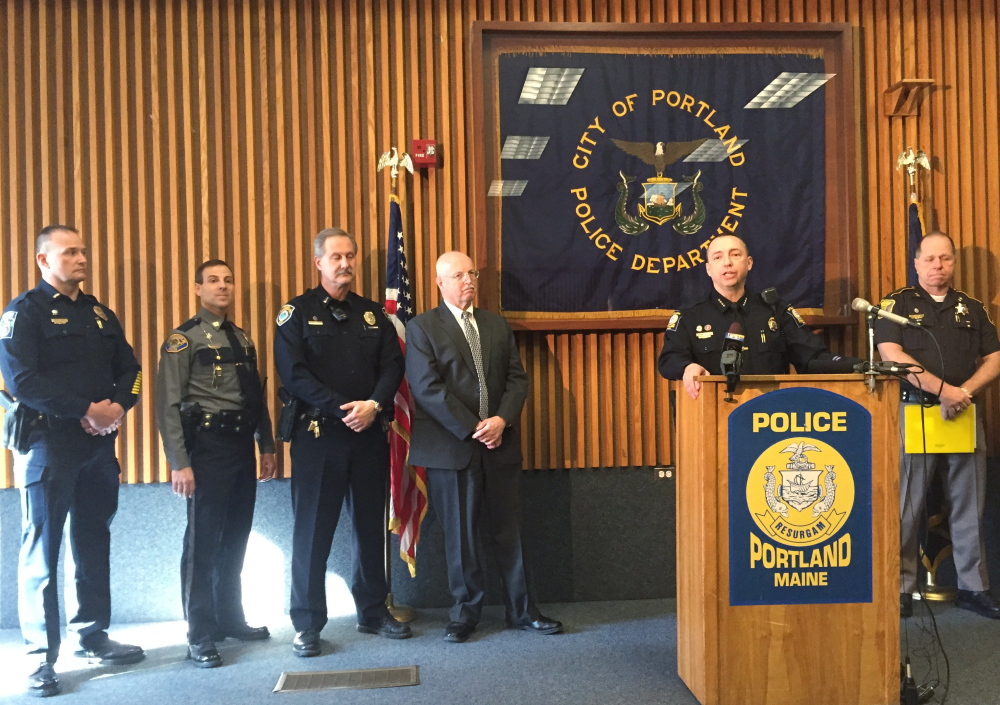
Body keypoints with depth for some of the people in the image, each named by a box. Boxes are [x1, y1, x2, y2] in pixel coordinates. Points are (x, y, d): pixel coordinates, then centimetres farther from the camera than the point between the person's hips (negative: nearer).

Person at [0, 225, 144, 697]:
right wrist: (87, 410, -19)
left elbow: (128, 367, 13)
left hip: (99, 444, 6)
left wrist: (118, 405, -7)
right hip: (48, 442, -6)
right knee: (42, 550, 1)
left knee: (94, 544, 13)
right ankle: (42, 656, 9)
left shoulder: (99, 313, 15)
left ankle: (93, 636, 25)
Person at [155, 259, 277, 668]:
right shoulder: (184, 339, -6)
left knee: (236, 538, 14)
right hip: (207, 445, -7)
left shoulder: (243, 340, 15)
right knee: (203, 540, -1)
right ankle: (200, 636, 9)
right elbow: (168, 404, -11)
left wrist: (266, 446, 14)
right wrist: (179, 463, -17)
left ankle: (231, 619, 28)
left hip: (242, 445, 7)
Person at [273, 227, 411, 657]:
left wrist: (374, 405, -14)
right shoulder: (297, 312, 0)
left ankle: (373, 612, 25)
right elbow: (293, 373, -10)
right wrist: (341, 410, -17)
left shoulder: (373, 313, 12)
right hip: (318, 434, -4)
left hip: (369, 434, 4)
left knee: (371, 525, 11)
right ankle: (307, 625, 12)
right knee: (312, 530, 1)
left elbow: (392, 365, 4)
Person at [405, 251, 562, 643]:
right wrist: (472, 429, -14)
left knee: (508, 531, 9)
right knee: (460, 534, 5)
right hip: (451, 446, -4)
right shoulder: (422, 328, 0)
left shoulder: (497, 325, 15)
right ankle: (466, 611, 19)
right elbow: (427, 387, -10)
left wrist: (502, 420, -8)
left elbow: (517, 378, 9)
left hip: (500, 444, 4)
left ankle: (521, 610, 19)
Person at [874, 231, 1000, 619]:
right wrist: (943, 389, -15)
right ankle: (900, 588, 6)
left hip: (964, 414, 4)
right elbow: (892, 354, -9)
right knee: (905, 507, -1)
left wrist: (965, 390, -8)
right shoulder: (896, 304, 3)